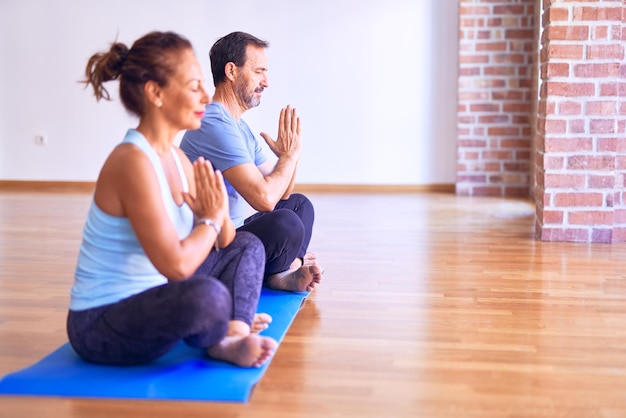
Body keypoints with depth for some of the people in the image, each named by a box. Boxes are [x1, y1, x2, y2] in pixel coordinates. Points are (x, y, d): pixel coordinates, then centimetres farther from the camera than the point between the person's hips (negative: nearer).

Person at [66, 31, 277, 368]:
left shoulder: (176, 159, 5)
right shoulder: (133, 162, -23)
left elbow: (224, 241, 12)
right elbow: (176, 265, -29)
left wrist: (218, 216, -11)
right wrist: (212, 219, -11)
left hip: (147, 301, 10)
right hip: (100, 327, -10)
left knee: (247, 246, 18)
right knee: (206, 296, -38)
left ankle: (234, 332, -6)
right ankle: (217, 343, -3)